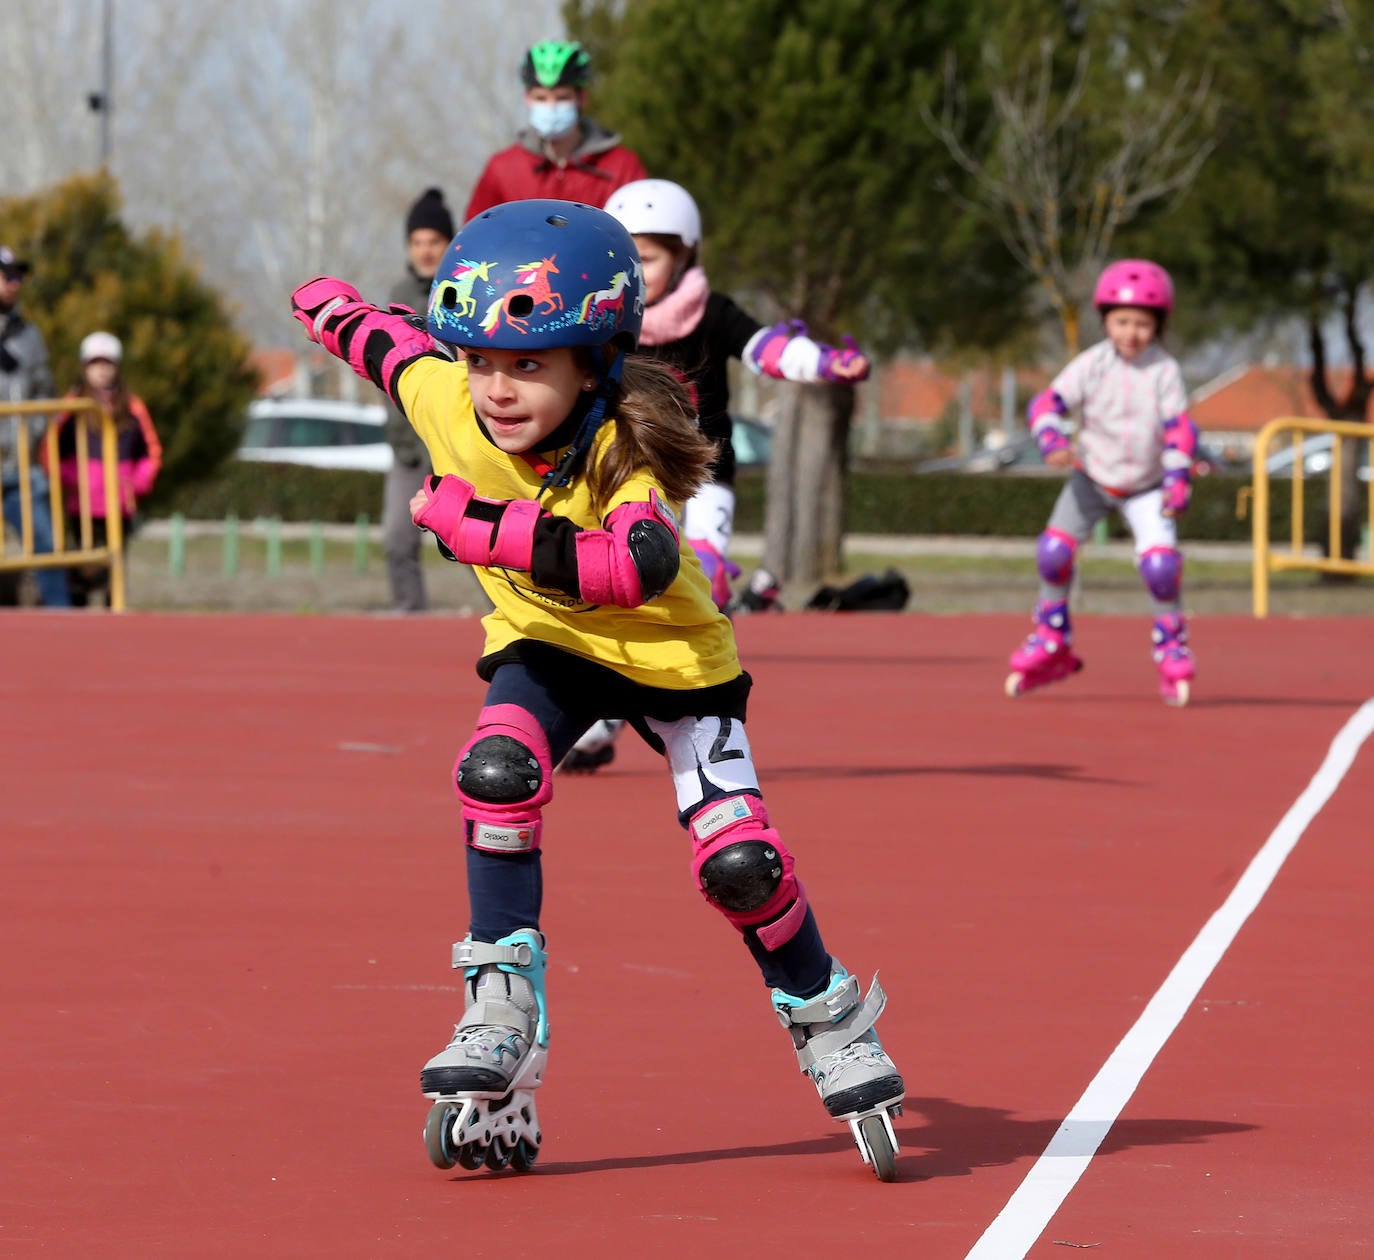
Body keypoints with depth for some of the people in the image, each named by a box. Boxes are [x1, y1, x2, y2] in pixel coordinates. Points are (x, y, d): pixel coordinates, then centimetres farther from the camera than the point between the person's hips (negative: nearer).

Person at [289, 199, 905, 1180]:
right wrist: (327, 305, 23)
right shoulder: (444, 397, -22)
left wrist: (484, 528, -53)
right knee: (497, 774, -26)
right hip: (545, 645, 3)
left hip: (669, 655, -3)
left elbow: (634, 565, -55)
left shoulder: (619, 450, -36)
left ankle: (830, 1025, 14)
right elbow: (384, 339, 2)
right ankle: (503, 1016, -19)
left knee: (738, 858, -11)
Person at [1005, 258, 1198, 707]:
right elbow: (1049, 402, -20)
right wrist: (1053, 443, -38)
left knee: (1160, 561, -19)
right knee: (1053, 550, -12)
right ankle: (1052, 644, 8)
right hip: (1092, 476, 1)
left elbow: (1179, 429, -14)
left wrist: (1178, 479, -24)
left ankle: (1172, 650, 3)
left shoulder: (1165, 371, -15)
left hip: (1145, 487, -1)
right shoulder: (1092, 364, -15)